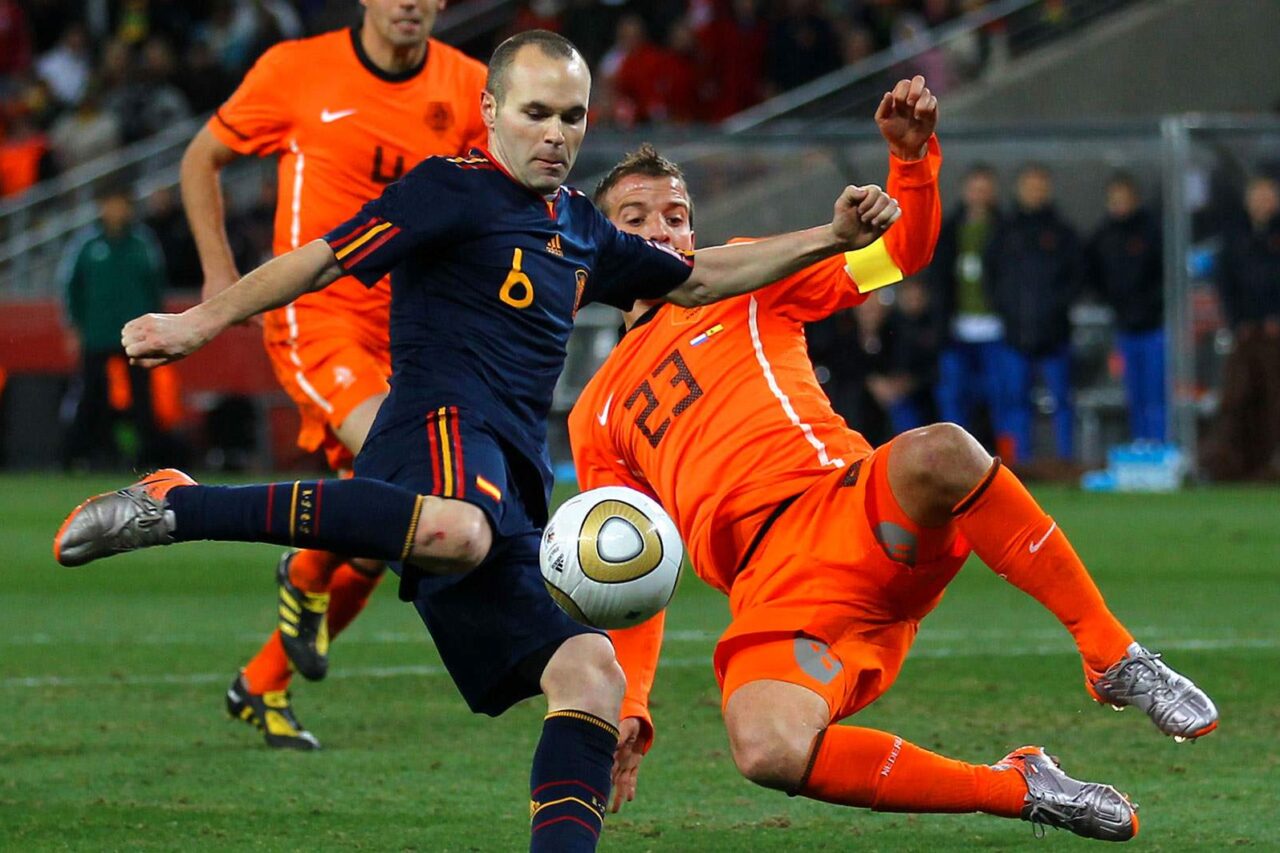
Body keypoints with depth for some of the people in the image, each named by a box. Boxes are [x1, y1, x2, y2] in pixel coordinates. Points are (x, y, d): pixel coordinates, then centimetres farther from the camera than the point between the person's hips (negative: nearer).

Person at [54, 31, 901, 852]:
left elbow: (697, 279, 40)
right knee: (453, 531, -43)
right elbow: (327, 258, -3)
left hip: (513, 485, 9)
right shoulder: (456, 191, 3)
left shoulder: (580, 231, 27)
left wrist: (828, 239, 33)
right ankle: (174, 507, -36)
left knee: (589, 673, -7)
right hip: (445, 424, -9)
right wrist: (202, 322, -12)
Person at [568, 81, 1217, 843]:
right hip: (770, 594, 1)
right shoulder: (597, 419, 26)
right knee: (766, 751, -35)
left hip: (854, 516, -1)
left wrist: (913, 156, -5)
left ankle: (1115, 658, -24)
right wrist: (629, 707, 11)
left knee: (937, 453, -40)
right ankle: (1019, 789, -14)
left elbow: (902, 252, 14)